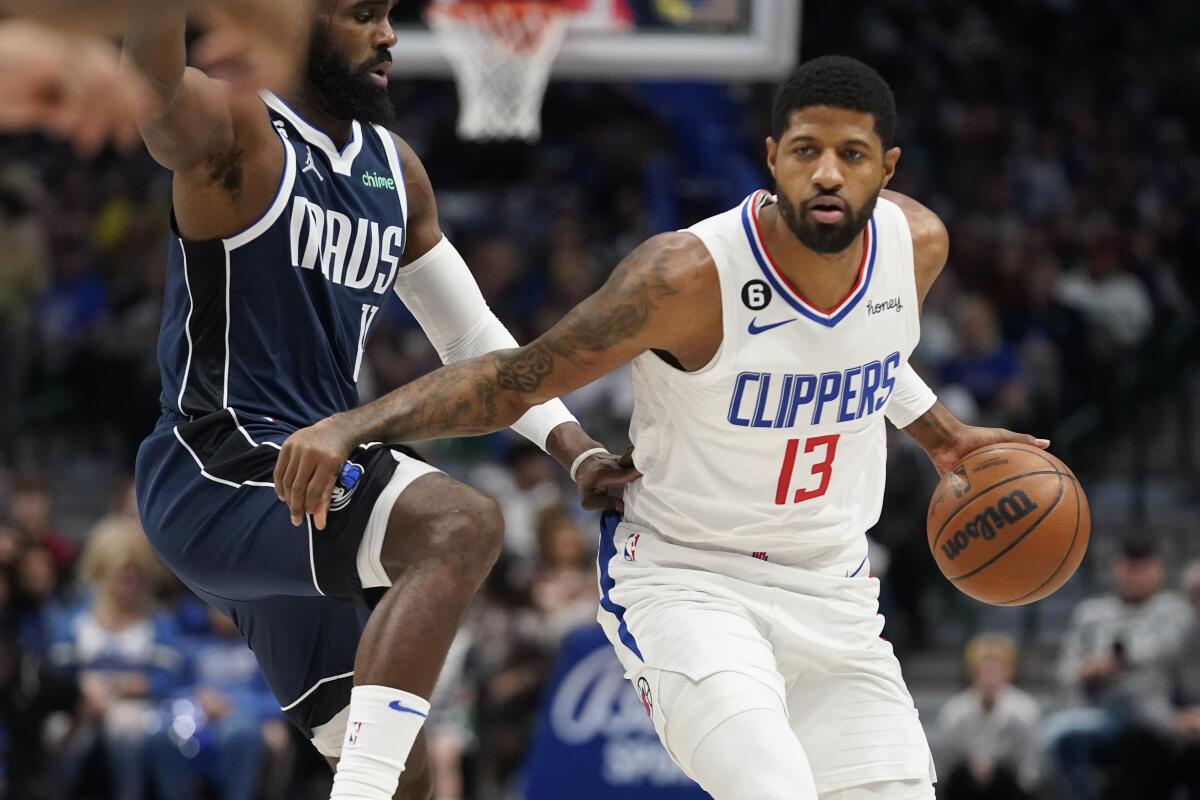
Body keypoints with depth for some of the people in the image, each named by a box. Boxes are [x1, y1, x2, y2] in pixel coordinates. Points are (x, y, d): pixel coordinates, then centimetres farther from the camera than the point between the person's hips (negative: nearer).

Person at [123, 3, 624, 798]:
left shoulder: (396, 171, 15)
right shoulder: (237, 134, -9)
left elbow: (472, 334, 22)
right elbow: (151, 88, -34)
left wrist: (574, 447, 9)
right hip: (222, 473, -9)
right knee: (463, 521, -33)